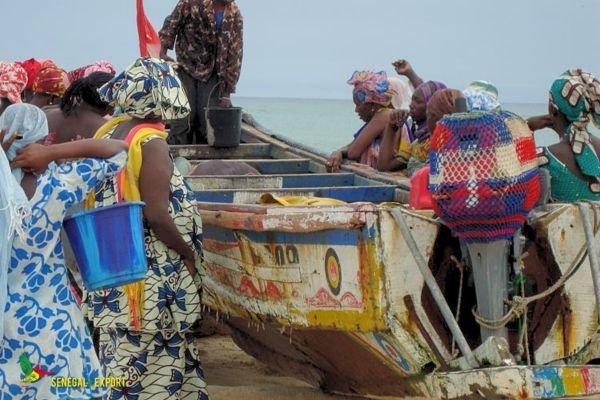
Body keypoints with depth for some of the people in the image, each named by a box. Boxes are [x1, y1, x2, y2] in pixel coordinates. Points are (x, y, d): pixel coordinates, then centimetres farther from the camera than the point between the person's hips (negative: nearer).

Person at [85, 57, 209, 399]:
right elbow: (156, 216, -22)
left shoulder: (108, 132, 5)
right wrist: (189, 254, -9)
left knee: (125, 347, 17)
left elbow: (97, 198, 13)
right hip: (150, 270, -8)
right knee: (154, 350, 5)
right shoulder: (151, 143, -18)